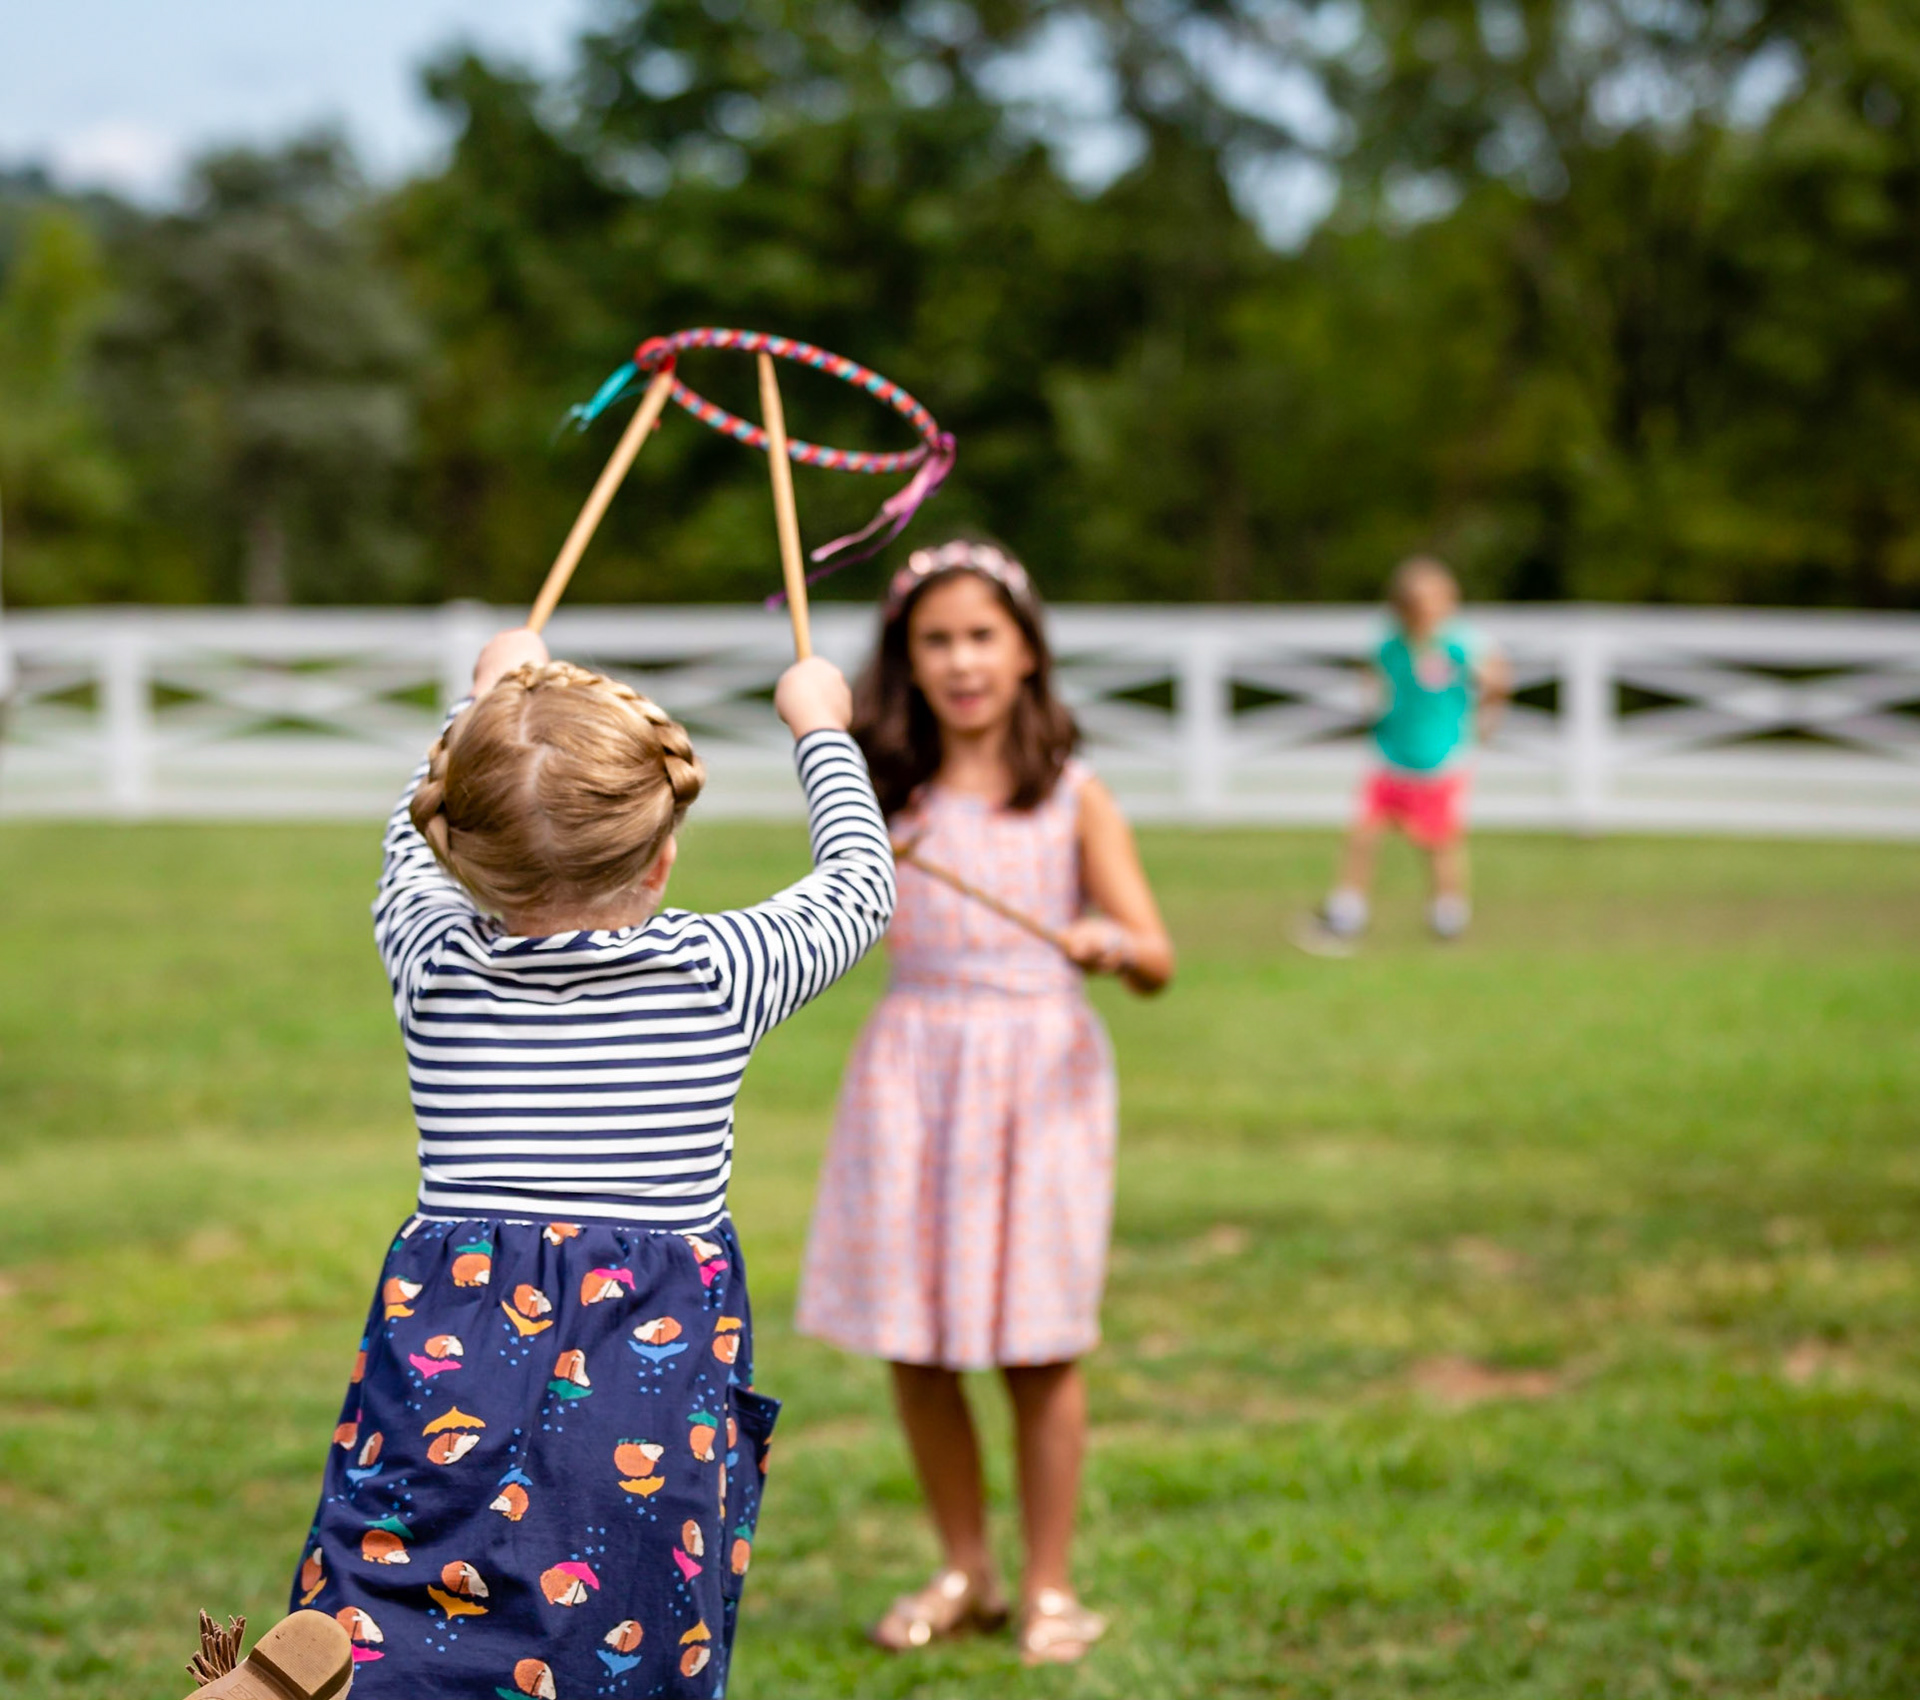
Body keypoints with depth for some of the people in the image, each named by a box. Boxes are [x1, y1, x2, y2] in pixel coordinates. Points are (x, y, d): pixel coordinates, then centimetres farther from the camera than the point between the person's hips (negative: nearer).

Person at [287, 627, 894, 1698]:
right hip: (656, 1377, -1)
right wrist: (821, 728, 37)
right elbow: (862, 884, 21)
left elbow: (414, 847, 27)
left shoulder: (434, 966, 2)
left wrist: (489, 699, 44)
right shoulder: (720, 973, -1)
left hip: (445, 1363, 1)